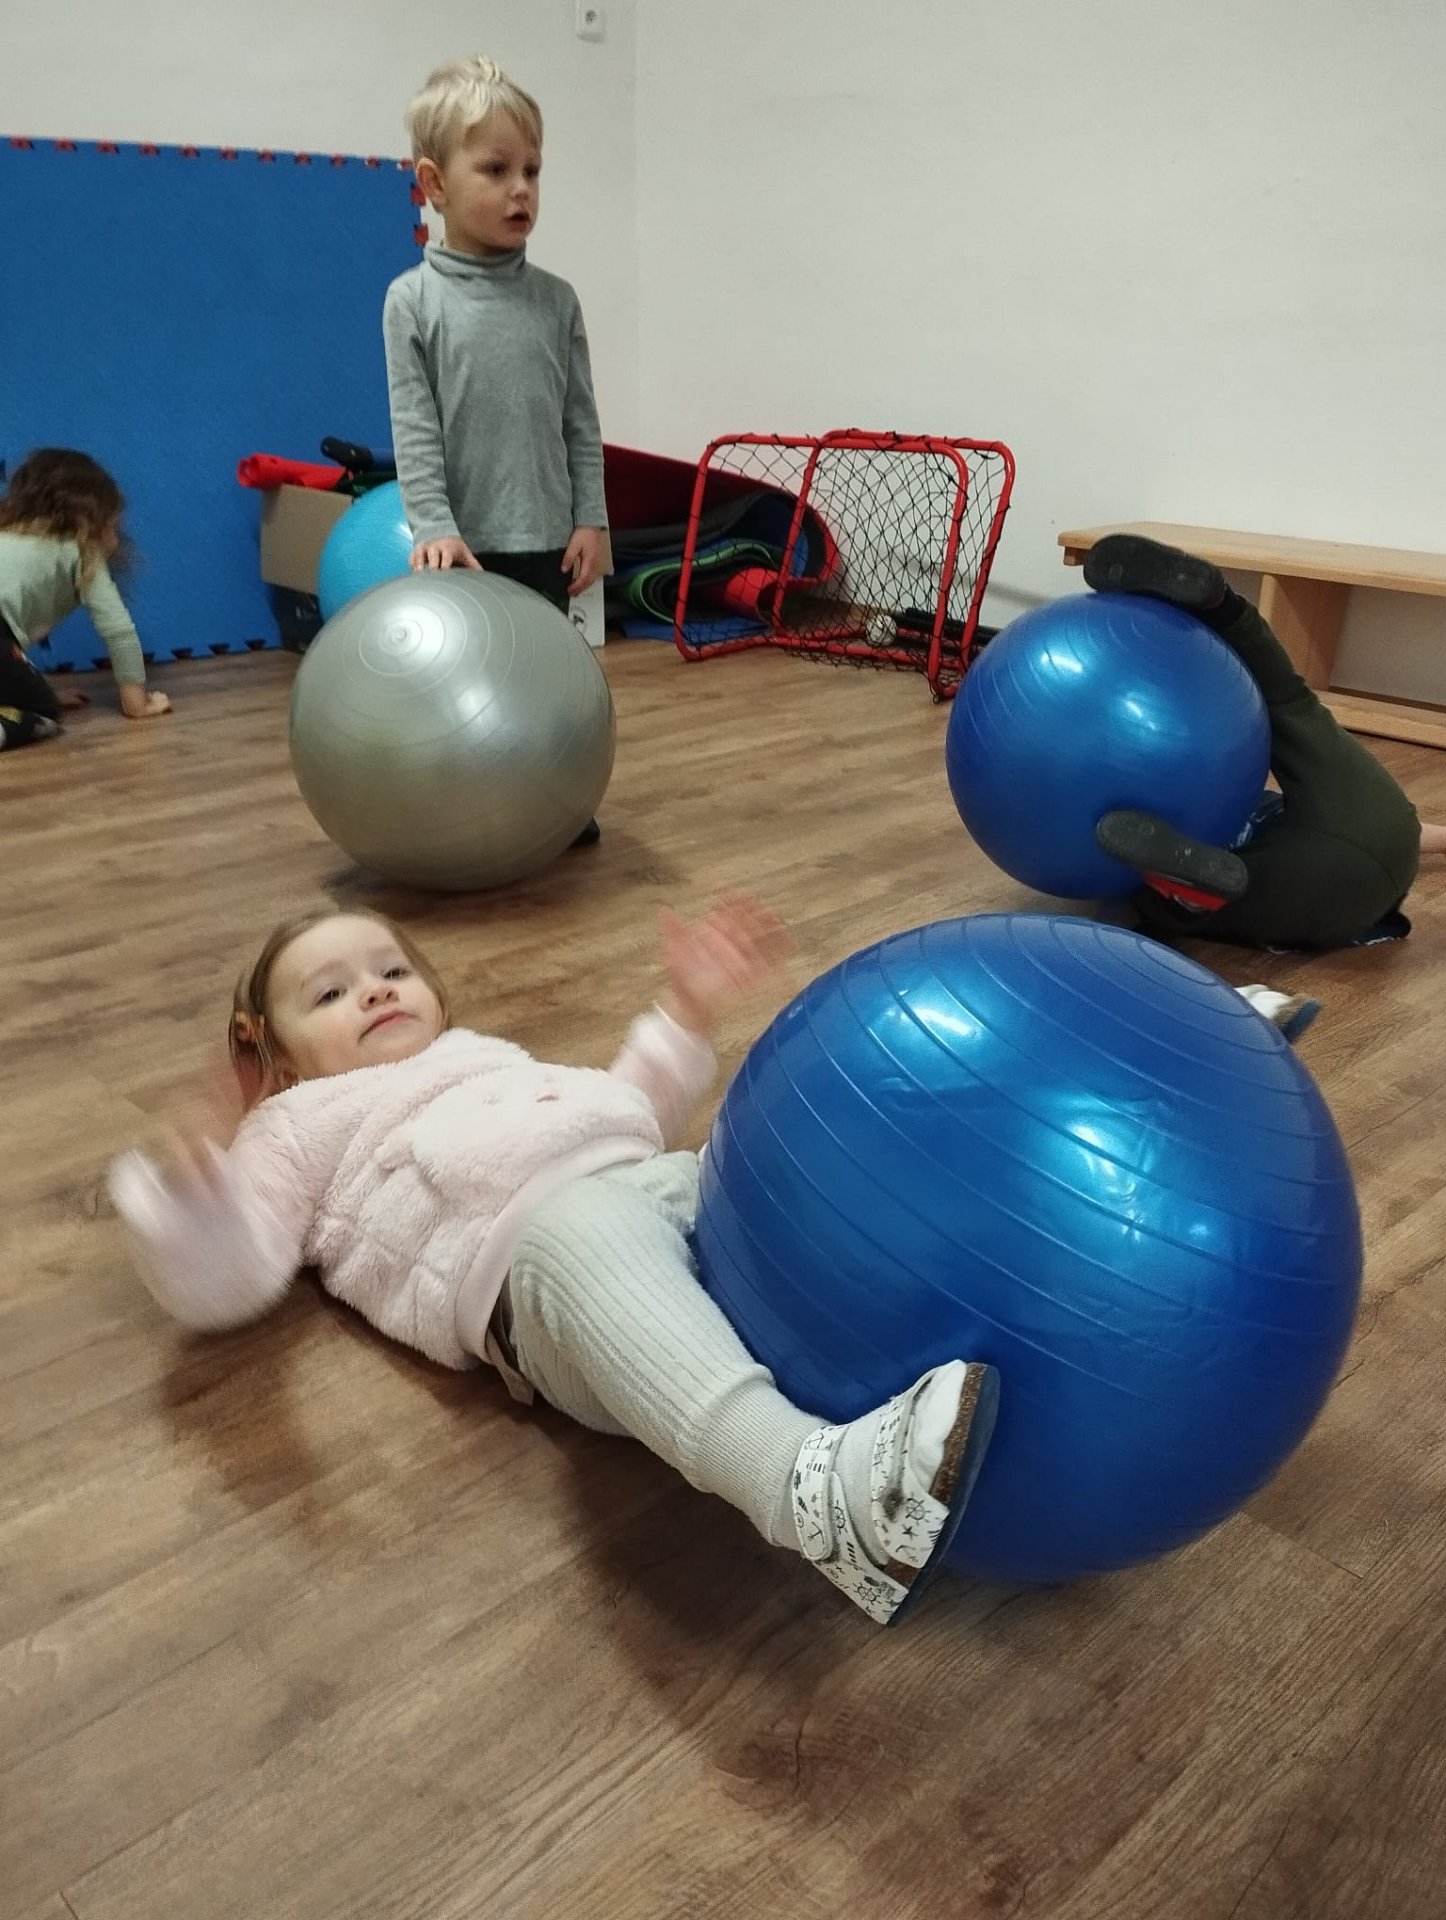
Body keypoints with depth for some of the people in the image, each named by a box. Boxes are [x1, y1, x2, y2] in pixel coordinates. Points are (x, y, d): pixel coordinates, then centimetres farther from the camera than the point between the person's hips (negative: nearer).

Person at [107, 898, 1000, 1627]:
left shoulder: (485, 1057, 41)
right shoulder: (299, 1130, 25)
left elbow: (622, 1107, 43)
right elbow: (221, 1284, 10)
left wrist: (687, 1015, 31)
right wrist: (190, 1190, -11)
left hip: (666, 1182, 7)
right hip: (530, 1231, -7)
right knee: (588, 1238, -39)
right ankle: (817, 1485, -57)